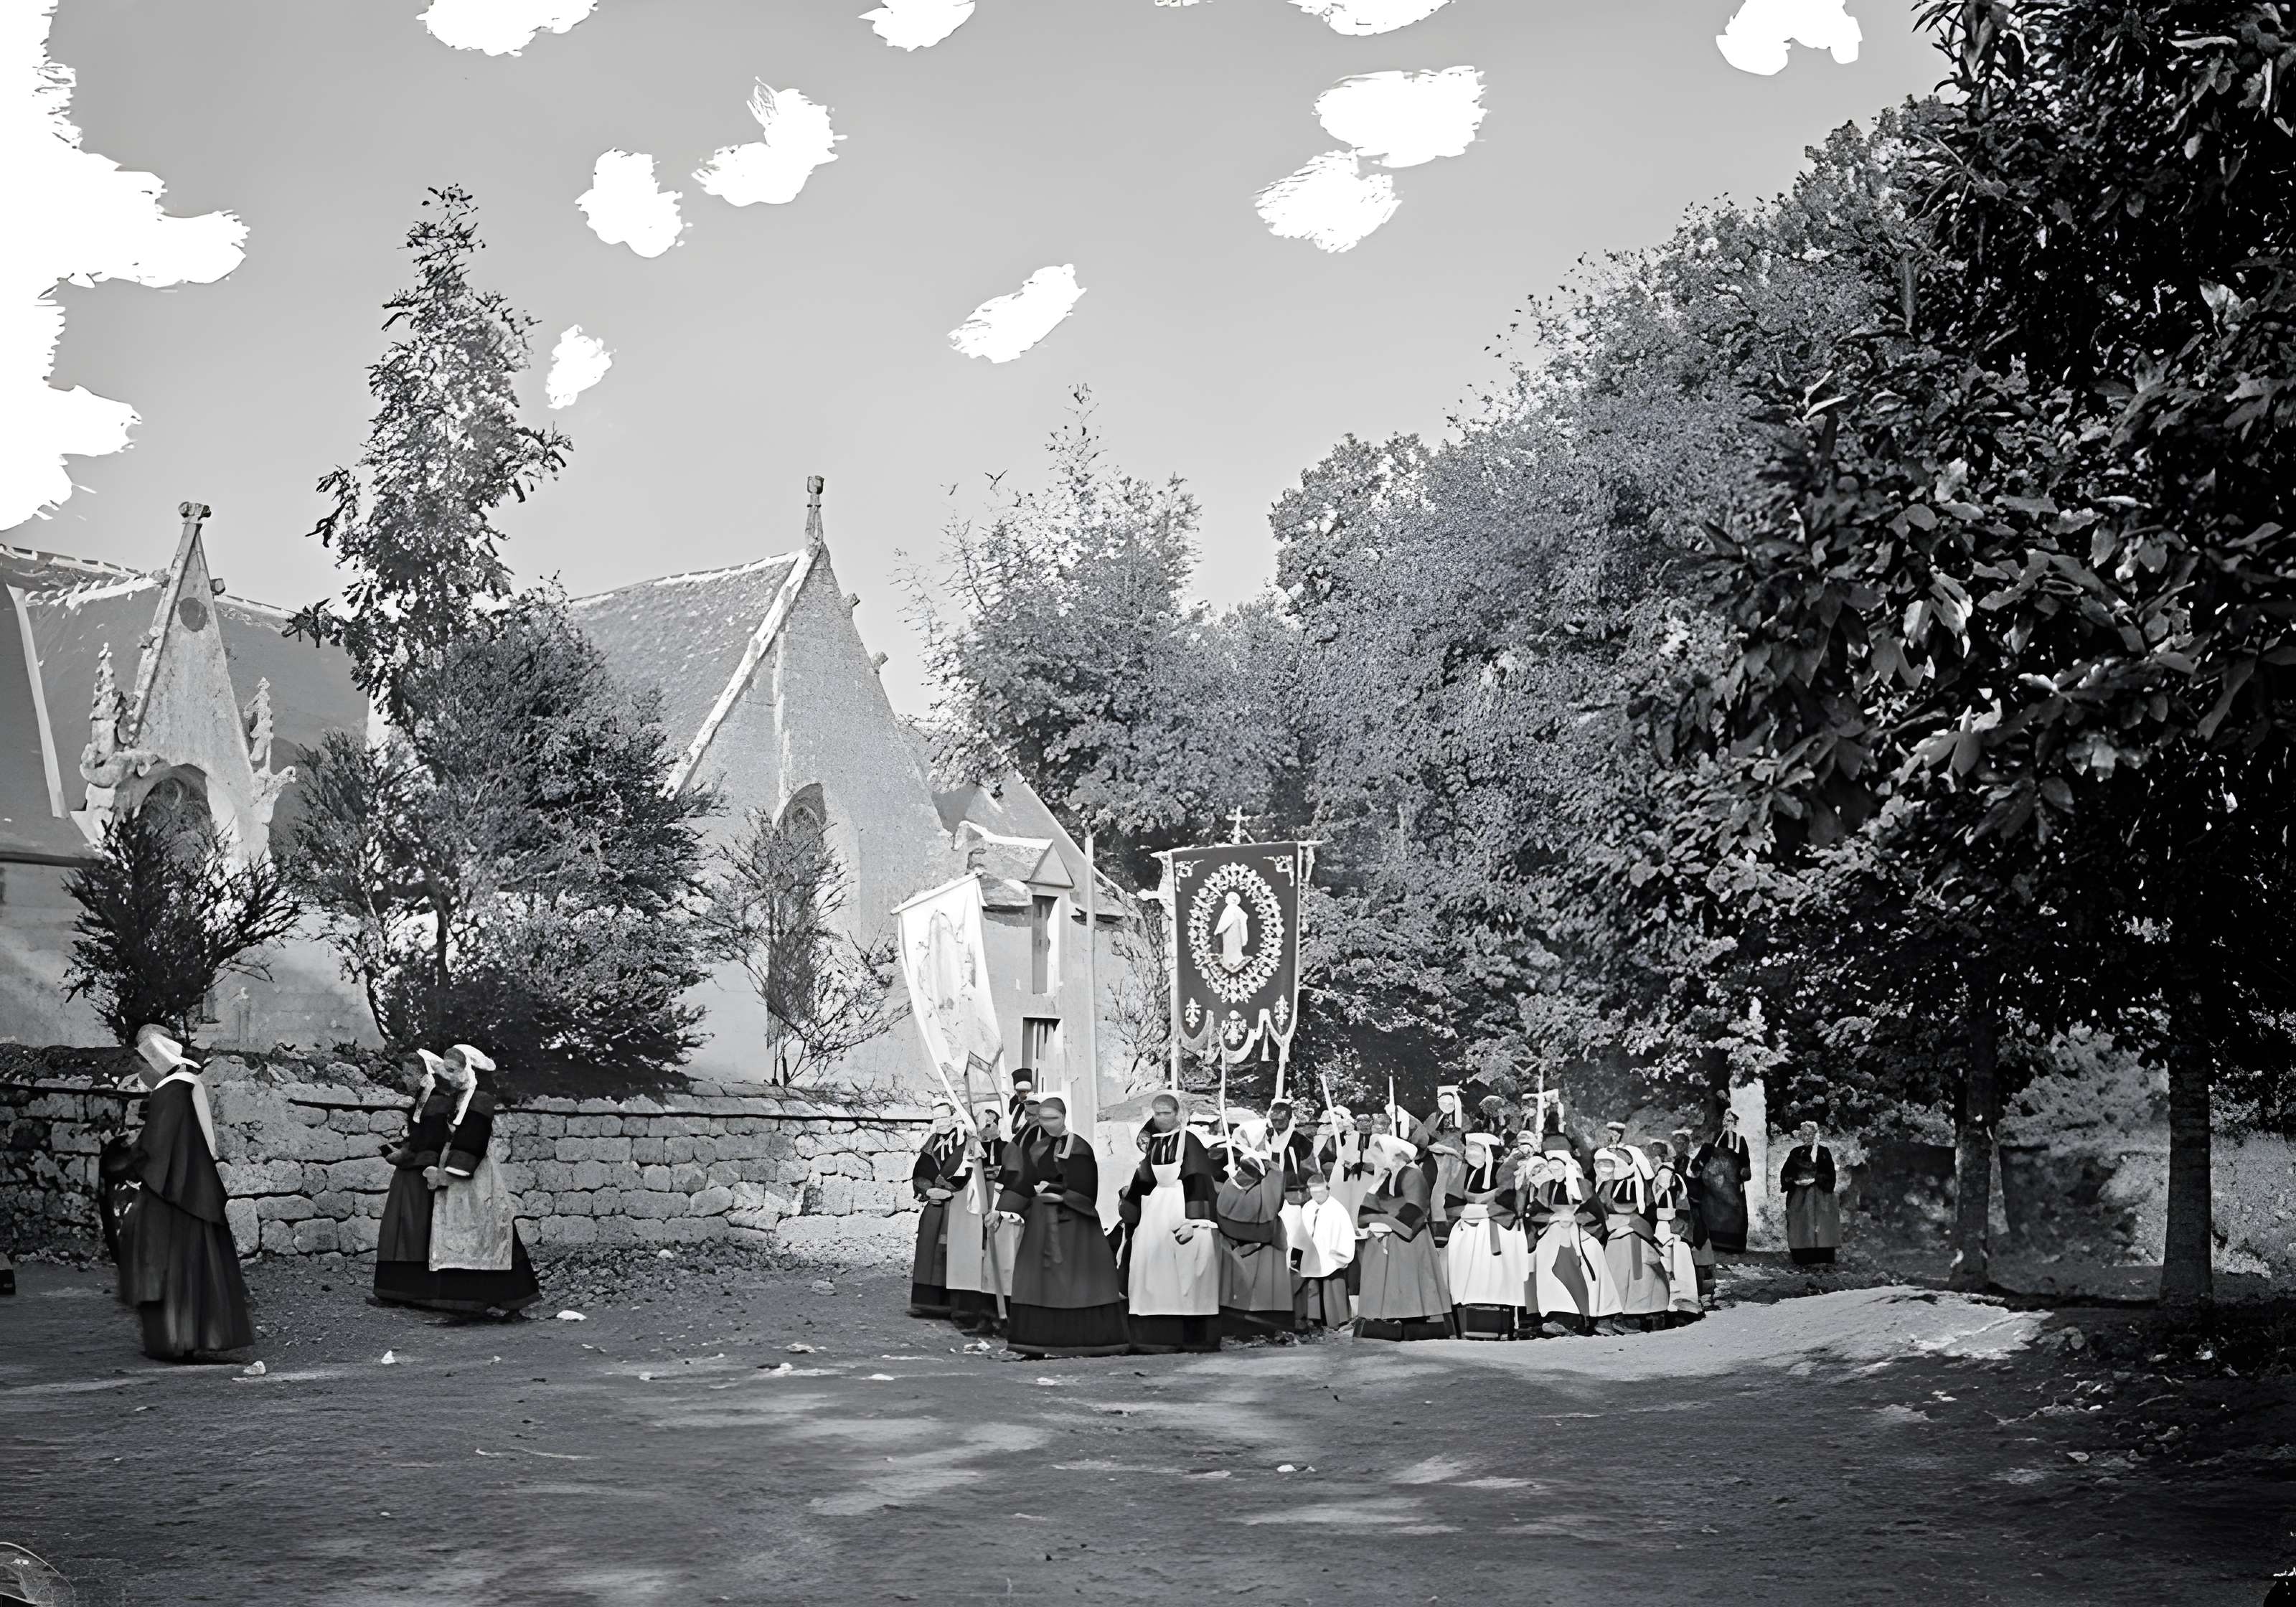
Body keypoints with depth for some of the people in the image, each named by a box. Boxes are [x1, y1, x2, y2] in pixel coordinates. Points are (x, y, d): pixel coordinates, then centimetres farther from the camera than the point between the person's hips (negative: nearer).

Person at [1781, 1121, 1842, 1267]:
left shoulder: (1823, 1152, 5)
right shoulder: (1796, 1153, 11)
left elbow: (1829, 1174, -1)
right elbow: (1786, 1174, 11)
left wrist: (1815, 1179, -13)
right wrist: (1795, 1181, -6)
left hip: (1819, 1194, -2)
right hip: (1799, 1195, 2)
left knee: (1820, 1225, -10)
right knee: (1800, 1226, -3)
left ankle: (1821, 1259, -11)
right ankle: (1802, 1260, -2)